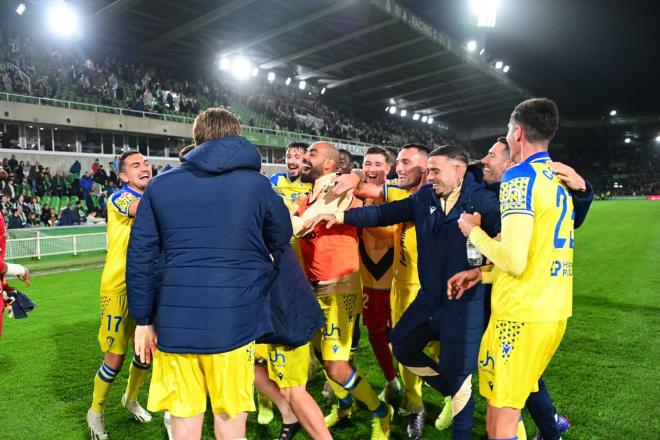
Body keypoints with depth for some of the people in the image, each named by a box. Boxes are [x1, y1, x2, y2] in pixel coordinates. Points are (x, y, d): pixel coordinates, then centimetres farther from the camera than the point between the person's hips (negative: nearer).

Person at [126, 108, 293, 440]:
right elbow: (281, 241, 11)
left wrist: (143, 320, 11)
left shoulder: (160, 184, 3)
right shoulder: (256, 184, -2)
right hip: (233, 320, -2)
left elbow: (140, 257, 3)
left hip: (175, 322, 2)